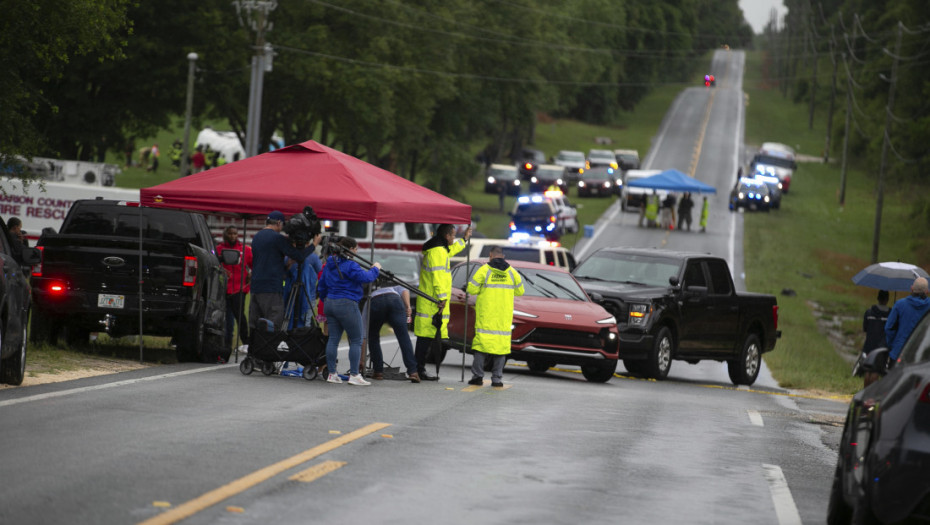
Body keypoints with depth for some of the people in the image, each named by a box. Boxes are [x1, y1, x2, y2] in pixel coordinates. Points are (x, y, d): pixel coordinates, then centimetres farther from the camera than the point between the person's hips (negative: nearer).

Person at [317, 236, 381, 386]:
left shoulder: (329, 264, 13)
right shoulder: (349, 265, -15)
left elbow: (321, 286, 21)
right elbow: (365, 277, -22)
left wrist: (325, 300, 34)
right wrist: (375, 269, -4)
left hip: (330, 304, 8)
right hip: (347, 306, -8)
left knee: (333, 338, 10)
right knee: (356, 341, -1)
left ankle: (331, 373, 11)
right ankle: (354, 375, -4)